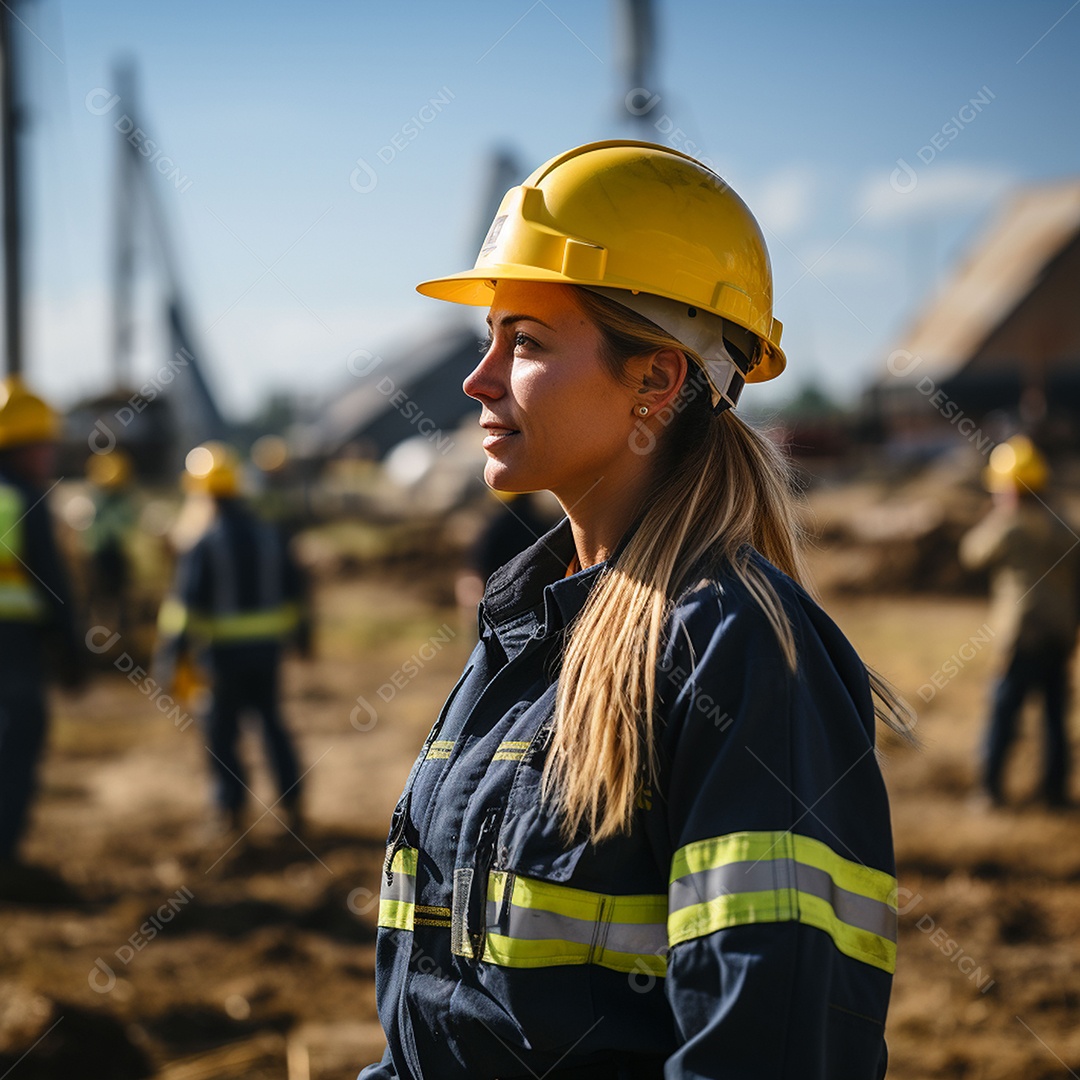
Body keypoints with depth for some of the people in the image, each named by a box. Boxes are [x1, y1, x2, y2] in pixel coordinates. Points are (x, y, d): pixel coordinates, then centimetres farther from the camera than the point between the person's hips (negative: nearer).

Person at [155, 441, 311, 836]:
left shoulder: (203, 543, -11)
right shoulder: (269, 535, 5)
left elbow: (187, 600, -17)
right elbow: (294, 589, 12)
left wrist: (169, 654, -16)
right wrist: (301, 635, 25)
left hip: (225, 651, -5)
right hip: (267, 647, 5)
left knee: (221, 728, 8)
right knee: (271, 720, 17)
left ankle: (231, 807, 8)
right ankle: (290, 803, 16)